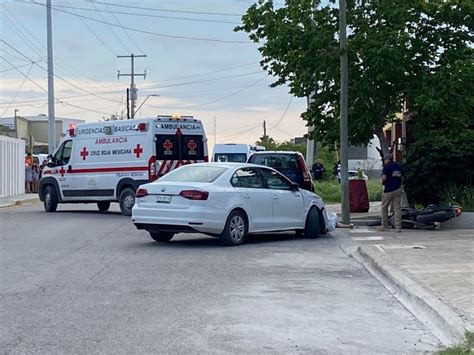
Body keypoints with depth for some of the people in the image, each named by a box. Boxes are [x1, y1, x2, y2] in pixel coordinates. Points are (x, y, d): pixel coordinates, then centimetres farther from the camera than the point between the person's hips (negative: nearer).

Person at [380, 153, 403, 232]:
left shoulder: (387, 166, -8)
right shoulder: (399, 167, 13)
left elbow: (384, 177, -17)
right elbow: (401, 177, 16)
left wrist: (382, 181, 2)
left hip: (389, 190, -5)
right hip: (398, 189, 5)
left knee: (384, 207, 10)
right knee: (397, 208, 2)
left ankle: (385, 226, 14)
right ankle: (398, 227, -4)